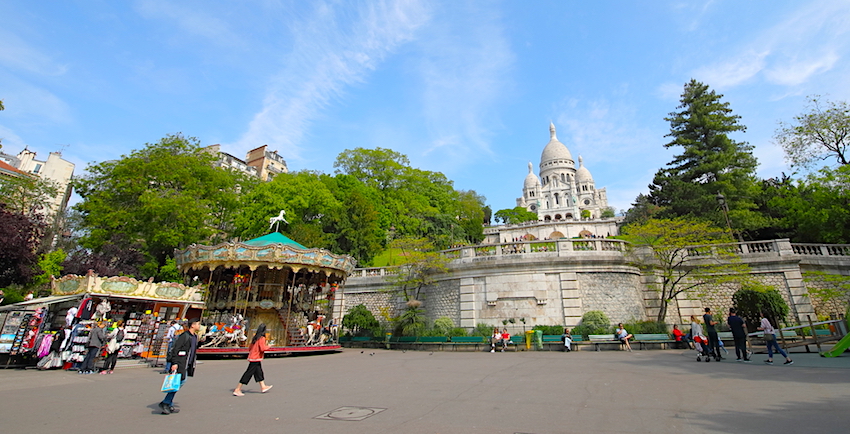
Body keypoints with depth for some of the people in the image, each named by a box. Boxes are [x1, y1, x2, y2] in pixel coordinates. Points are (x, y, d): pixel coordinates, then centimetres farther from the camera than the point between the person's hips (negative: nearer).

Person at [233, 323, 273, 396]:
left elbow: (250, 348, 14)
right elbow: (263, 348, -22)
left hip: (252, 357, 9)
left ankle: (263, 387, 27)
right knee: (248, 374, -3)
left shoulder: (255, 337, 9)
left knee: (259, 372, 17)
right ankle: (237, 390, 2)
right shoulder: (262, 338, -15)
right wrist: (268, 346, -5)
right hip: (256, 359, -9)